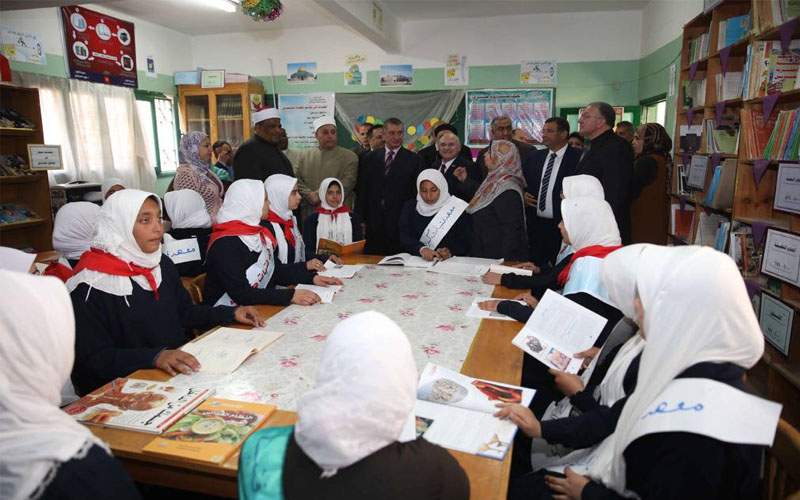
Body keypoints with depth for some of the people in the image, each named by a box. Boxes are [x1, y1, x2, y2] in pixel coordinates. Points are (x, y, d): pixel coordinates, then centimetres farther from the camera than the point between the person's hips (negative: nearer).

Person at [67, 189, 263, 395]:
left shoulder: (162, 264, 8)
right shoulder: (91, 286, -13)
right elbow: (93, 358, -16)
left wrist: (231, 314, 7)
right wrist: (155, 356, -30)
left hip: (177, 371, 7)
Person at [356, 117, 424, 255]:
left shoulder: (414, 160, 2)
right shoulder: (370, 158, 10)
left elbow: (418, 192, 2)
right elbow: (362, 191, 10)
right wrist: (360, 220, 4)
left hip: (401, 223, -2)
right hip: (373, 224, 2)